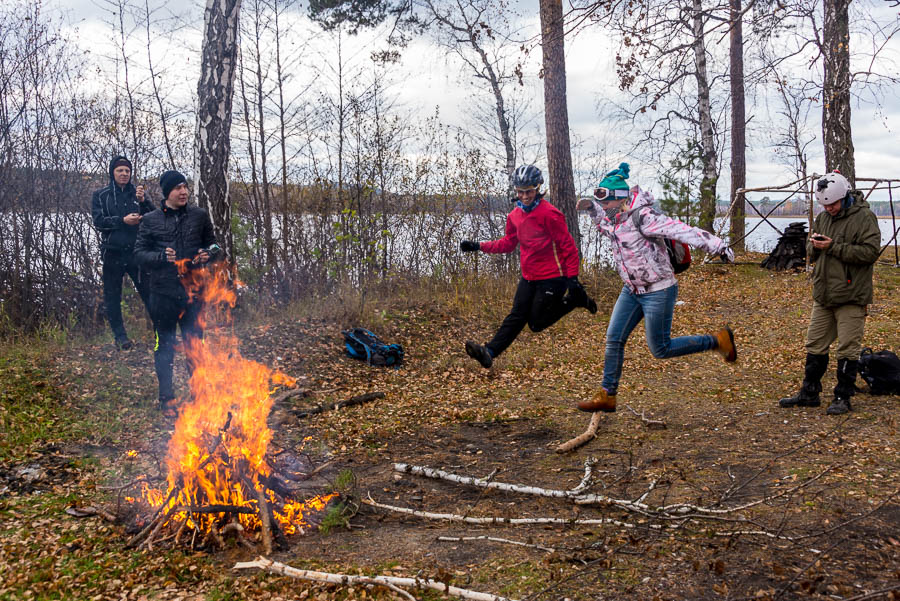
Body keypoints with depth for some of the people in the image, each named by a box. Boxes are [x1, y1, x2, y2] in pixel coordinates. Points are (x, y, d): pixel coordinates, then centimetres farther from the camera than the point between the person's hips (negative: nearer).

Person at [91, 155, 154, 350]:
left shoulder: (136, 193, 10)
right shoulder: (100, 195, 7)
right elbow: (98, 221, -5)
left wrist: (143, 201, -13)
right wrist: (123, 220, -18)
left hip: (136, 252, 0)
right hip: (112, 254, 0)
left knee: (149, 292, -2)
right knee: (112, 297, 4)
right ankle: (120, 335, 16)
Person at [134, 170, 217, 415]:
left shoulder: (199, 216, 6)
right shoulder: (151, 220, 1)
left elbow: (212, 244, 17)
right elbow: (139, 252, 1)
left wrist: (207, 254, -5)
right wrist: (162, 256, -17)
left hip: (192, 291, 1)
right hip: (163, 292, -1)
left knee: (195, 344, 9)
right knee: (165, 347, 8)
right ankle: (166, 398, 19)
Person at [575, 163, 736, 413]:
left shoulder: (643, 217, -24)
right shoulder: (613, 219, 2)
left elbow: (680, 230, -34)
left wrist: (717, 245, -42)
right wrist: (590, 207, 10)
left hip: (658, 292, -8)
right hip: (632, 290, 8)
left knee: (660, 349, 1)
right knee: (614, 340, 3)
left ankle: (718, 340, 18)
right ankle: (607, 396, 13)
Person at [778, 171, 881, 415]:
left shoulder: (864, 217, -9)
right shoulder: (823, 217, 12)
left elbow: (870, 252, -19)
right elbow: (811, 252, 19)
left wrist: (833, 247, -20)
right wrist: (814, 245, -4)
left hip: (851, 296, -7)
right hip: (823, 295, 7)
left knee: (848, 349, 0)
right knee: (815, 345, 12)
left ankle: (843, 397, 11)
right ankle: (809, 393, 22)